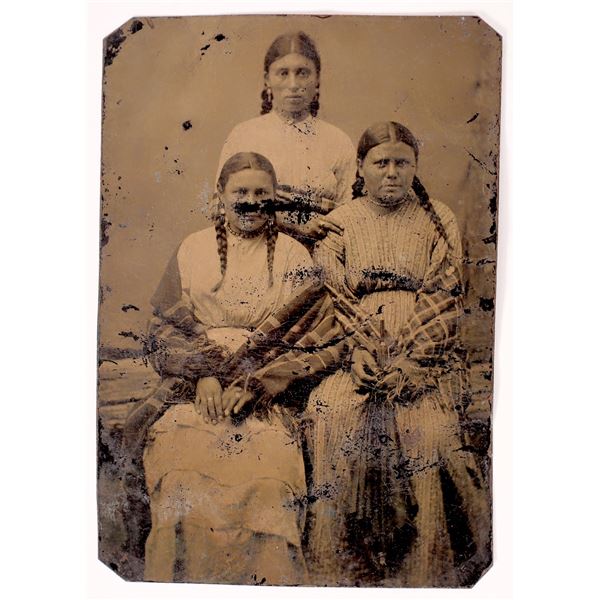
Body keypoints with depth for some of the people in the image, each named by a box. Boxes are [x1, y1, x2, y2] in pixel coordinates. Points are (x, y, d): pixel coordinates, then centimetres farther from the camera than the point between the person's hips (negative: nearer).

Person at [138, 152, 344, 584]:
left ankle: (265, 578, -2)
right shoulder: (193, 250, 12)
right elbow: (166, 326, 8)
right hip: (192, 384, 1)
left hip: (267, 394, 0)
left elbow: (322, 341, 2)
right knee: (182, 470, -24)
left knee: (269, 469, -25)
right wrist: (203, 373, -9)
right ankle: (180, 576, -2)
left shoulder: (293, 257, 8)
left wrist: (255, 381, -9)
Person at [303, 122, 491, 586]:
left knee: (429, 424, -25)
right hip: (358, 352, 1)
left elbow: (444, 301, 0)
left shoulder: (439, 221, 10)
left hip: (427, 353, 0)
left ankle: (429, 567, -3)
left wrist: (410, 359, -13)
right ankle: (346, 564, -8)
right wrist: (365, 352, -13)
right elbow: (332, 300, 3)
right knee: (334, 414, -25)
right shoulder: (339, 224, 12)